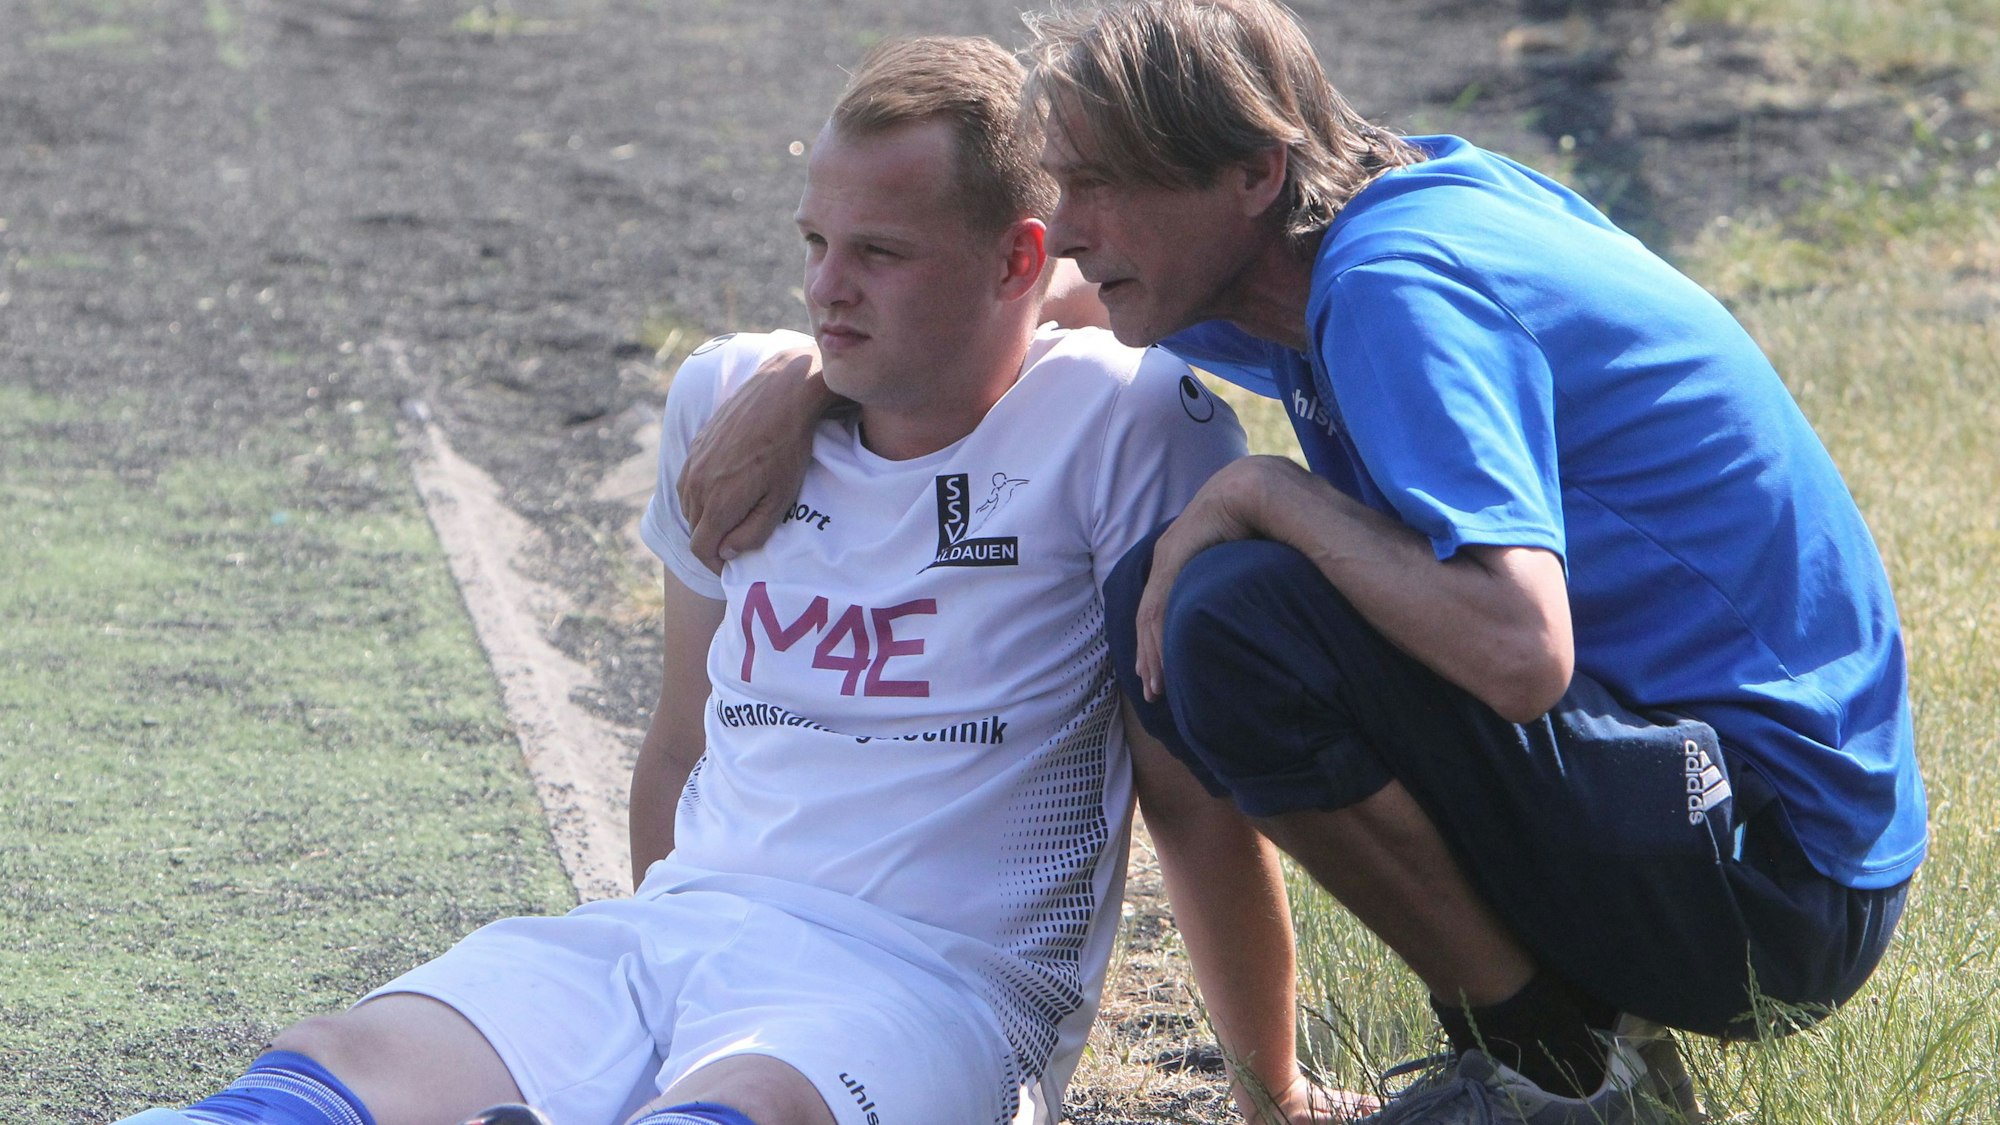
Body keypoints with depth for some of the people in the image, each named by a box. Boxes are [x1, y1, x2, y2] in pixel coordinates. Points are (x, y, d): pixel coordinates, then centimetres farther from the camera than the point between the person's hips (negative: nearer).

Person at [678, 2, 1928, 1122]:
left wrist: (1261, 495, -22)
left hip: (1772, 883, -10)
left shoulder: (1401, 288, -22)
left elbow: (1520, 651, -36)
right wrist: (805, 378, 7)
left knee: (1237, 624, -25)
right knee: (1156, 603, 12)